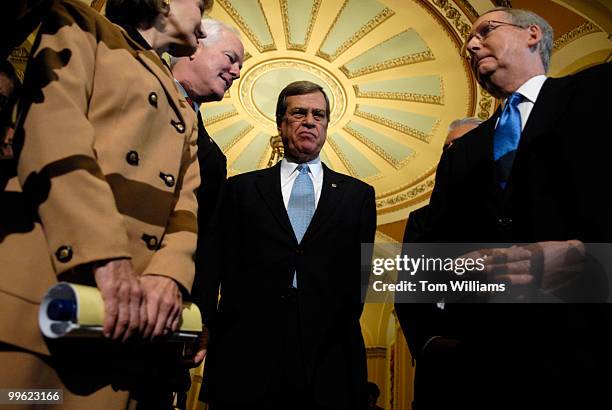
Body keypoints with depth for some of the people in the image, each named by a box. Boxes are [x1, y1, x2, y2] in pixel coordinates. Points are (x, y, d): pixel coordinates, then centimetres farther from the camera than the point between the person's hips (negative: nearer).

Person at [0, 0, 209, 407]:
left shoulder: (183, 113, 28)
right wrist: (105, 257, -20)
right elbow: (51, 123, -8)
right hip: (45, 277, -5)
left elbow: (185, 199, 13)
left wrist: (170, 274, -10)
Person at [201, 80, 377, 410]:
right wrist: (211, 328, -4)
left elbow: (361, 272, 10)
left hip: (328, 358, 1)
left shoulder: (358, 195, 13)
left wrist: (343, 326, 1)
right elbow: (216, 266, 6)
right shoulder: (240, 189, 11)